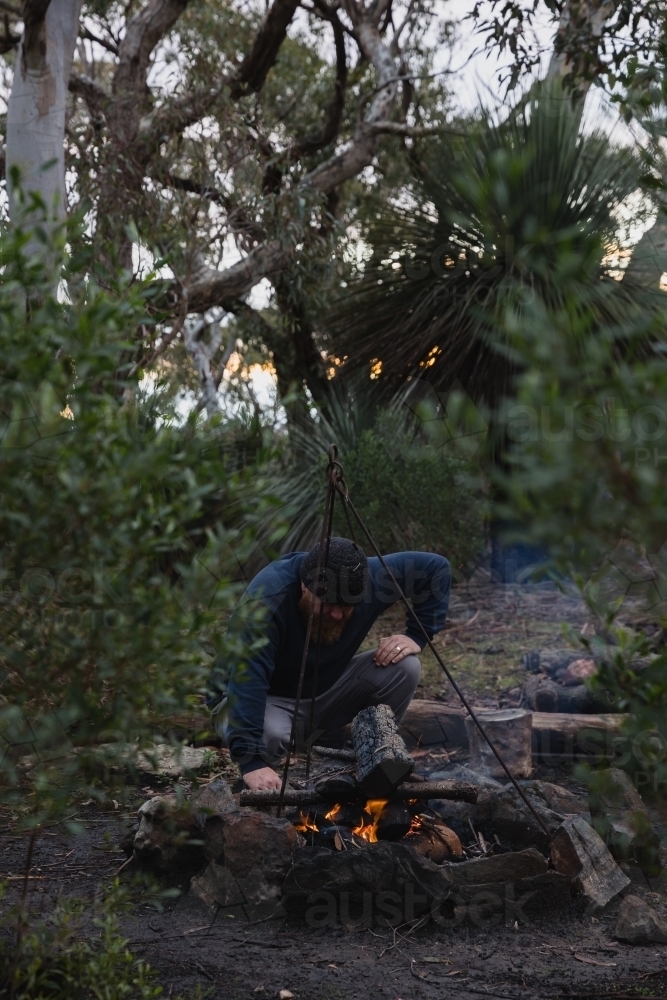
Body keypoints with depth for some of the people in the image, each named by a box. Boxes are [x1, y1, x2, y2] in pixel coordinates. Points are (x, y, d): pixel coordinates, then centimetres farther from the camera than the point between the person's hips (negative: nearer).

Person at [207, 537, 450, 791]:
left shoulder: (372, 580, -18)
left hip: (328, 690, 5)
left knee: (404, 667, -17)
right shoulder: (266, 597, -34)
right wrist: (252, 762, -47)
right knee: (270, 733, -39)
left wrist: (417, 636, -16)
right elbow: (246, 680, -40)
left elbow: (436, 568, -5)